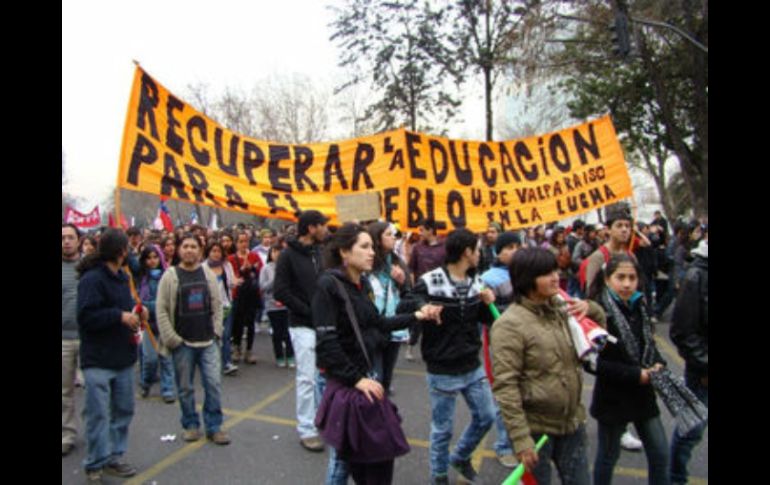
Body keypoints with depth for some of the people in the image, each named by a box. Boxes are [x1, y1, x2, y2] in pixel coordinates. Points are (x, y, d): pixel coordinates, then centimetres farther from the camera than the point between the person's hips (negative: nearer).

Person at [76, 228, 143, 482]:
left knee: (123, 409, 13)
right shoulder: (91, 278, -14)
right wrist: (120, 316, -20)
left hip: (123, 356, 8)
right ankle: (95, 464, 13)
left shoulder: (121, 276, 11)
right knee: (98, 413, 0)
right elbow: (86, 317, -20)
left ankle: (113, 457, 26)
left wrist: (135, 312, 4)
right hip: (98, 359, -8)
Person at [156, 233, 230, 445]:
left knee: (214, 384, 0)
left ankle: (214, 426, 13)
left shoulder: (208, 274, 6)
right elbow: (161, 310, -4)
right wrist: (171, 338, -8)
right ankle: (191, 425, 26)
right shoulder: (170, 276, -3)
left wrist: (216, 331, 3)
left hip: (208, 341, 2)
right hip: (182, 343, -2)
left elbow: (217, 305, 10)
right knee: (185, 387, 9)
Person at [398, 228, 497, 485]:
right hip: (443, 372, -6)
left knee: (486, 417, 17)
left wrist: (488, 303, -11)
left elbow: (485, 319, 11)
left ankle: (460, 456, 42)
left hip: (473, 366, 6)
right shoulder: (430, 282, -18)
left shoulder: (475, 281, 2)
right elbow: (402, 310, -16)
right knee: (442, 428, 10)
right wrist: (422, 305, -36)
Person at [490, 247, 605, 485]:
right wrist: (520, 439, -23)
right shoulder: (510, 324, -21)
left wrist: (591, 309, -5)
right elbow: (505, 386, -22)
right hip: (535, 429, -6)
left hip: (573, 423, 6)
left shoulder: (562, 309, 2)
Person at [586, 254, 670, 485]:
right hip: (613, 397, -6)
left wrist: (658, 364, -4)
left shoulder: (640, 306, 0)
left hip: (643, 394, 6)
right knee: (608, 455, 12)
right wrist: (635, 374, -20)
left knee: (660, 453, 14)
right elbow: (593, 362, -21)